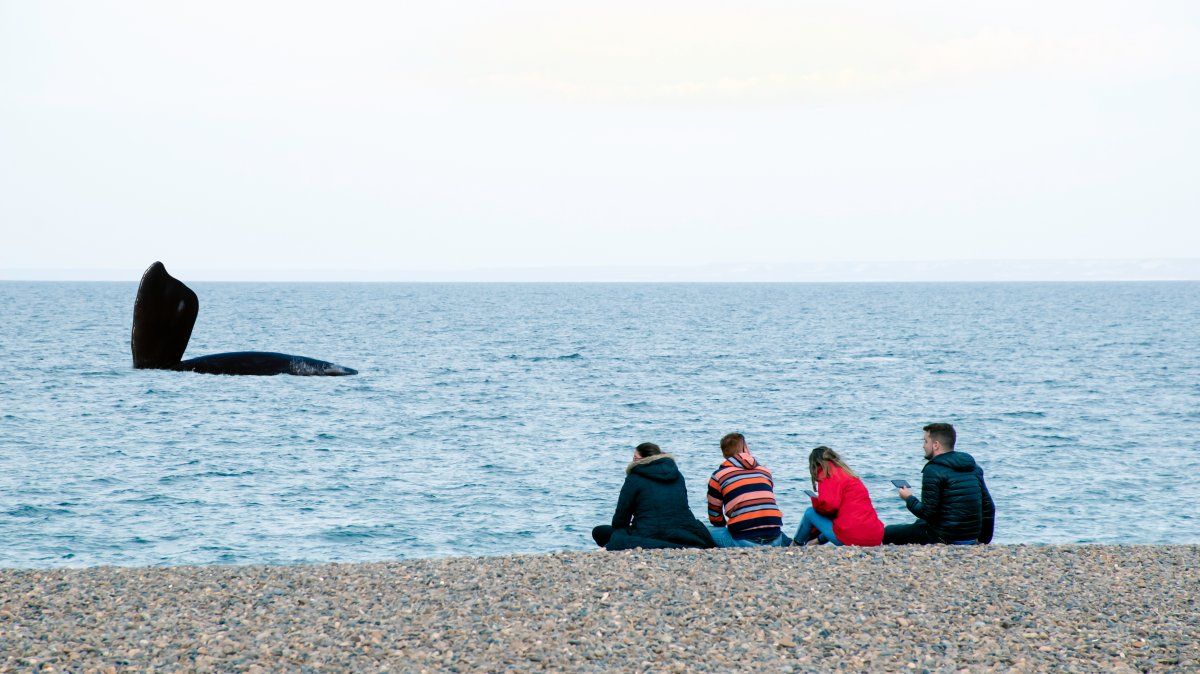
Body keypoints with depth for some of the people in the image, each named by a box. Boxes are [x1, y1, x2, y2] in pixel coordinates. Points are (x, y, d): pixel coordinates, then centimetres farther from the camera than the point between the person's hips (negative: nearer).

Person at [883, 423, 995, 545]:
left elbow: (927, 513, -17)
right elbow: (989, 507, 11)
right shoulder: (974, 467, 10)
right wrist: (983, 541, 20)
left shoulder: (933, 470, -14)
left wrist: (909, 499, 2)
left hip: (944, 538, -8)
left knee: (887, 532, 4)